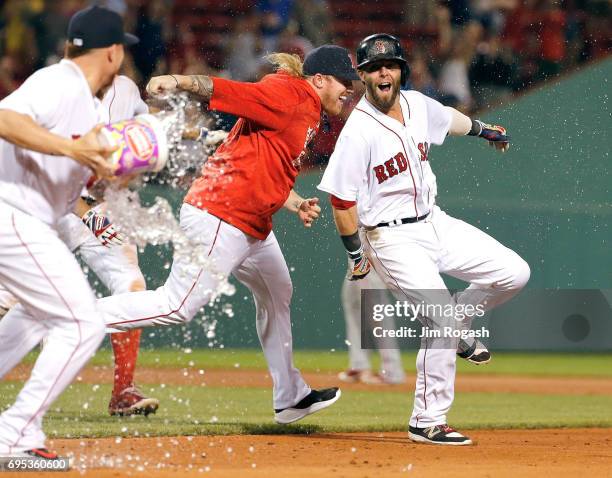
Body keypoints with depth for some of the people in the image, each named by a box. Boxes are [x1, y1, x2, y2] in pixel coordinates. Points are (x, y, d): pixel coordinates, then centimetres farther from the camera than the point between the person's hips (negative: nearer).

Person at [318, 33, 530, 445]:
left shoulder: (417, 104, 1)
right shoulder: (359, 131, -20)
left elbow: (448, 119, 25)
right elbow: (341, 199, -17)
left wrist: (485, 130, 44)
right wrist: (357, 253, -11)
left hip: (435, 223, 7)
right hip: (394, 239, -7)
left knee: (514, 273, 0)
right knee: (442, 322, -16)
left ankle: (458, 325, 24)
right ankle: (427, 423, -4)